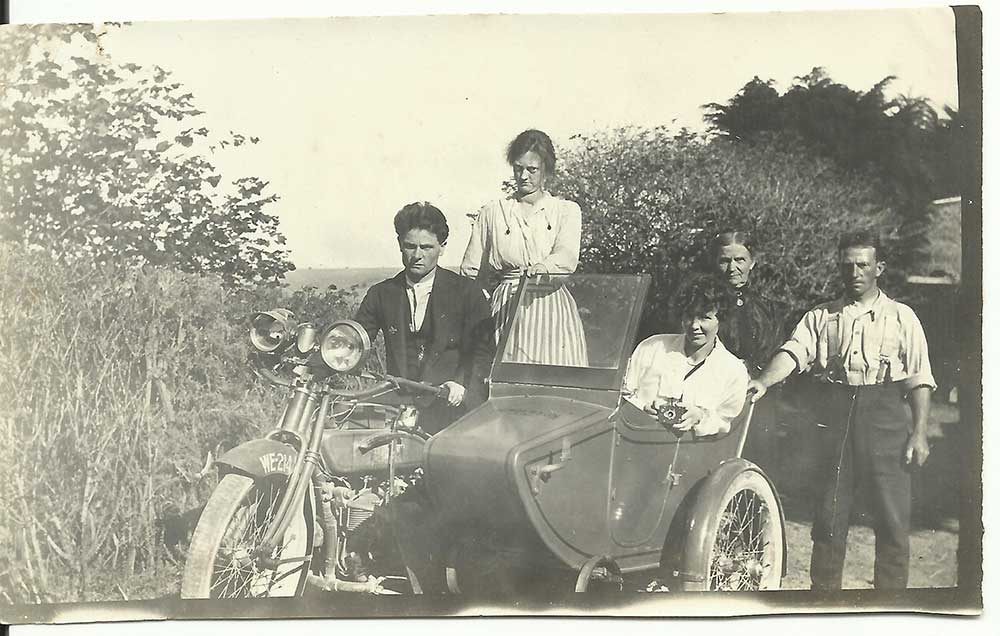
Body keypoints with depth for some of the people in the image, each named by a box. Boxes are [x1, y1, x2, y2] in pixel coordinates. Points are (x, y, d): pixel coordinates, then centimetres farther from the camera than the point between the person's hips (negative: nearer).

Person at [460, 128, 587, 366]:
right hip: (505, 313, 1)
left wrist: (542, 267, -30)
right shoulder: (492, 212, 12)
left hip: (552, 313, 0)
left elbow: (567, 257, -11)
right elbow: (469, 274, 14)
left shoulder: (567, 210, 9)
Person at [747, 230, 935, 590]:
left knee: (892, 516, 0)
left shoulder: (901, 317, 10)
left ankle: (891, 592, 13)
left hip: (886, 415, -1)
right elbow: (794, 352, -5)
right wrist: (764, 382, -25)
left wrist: (919, 433, -4)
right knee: (829, 511, 5)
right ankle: (823, 589, 18)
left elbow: (918, 379, 5)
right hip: (835, 416, 1)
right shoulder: (821, 317, 13)